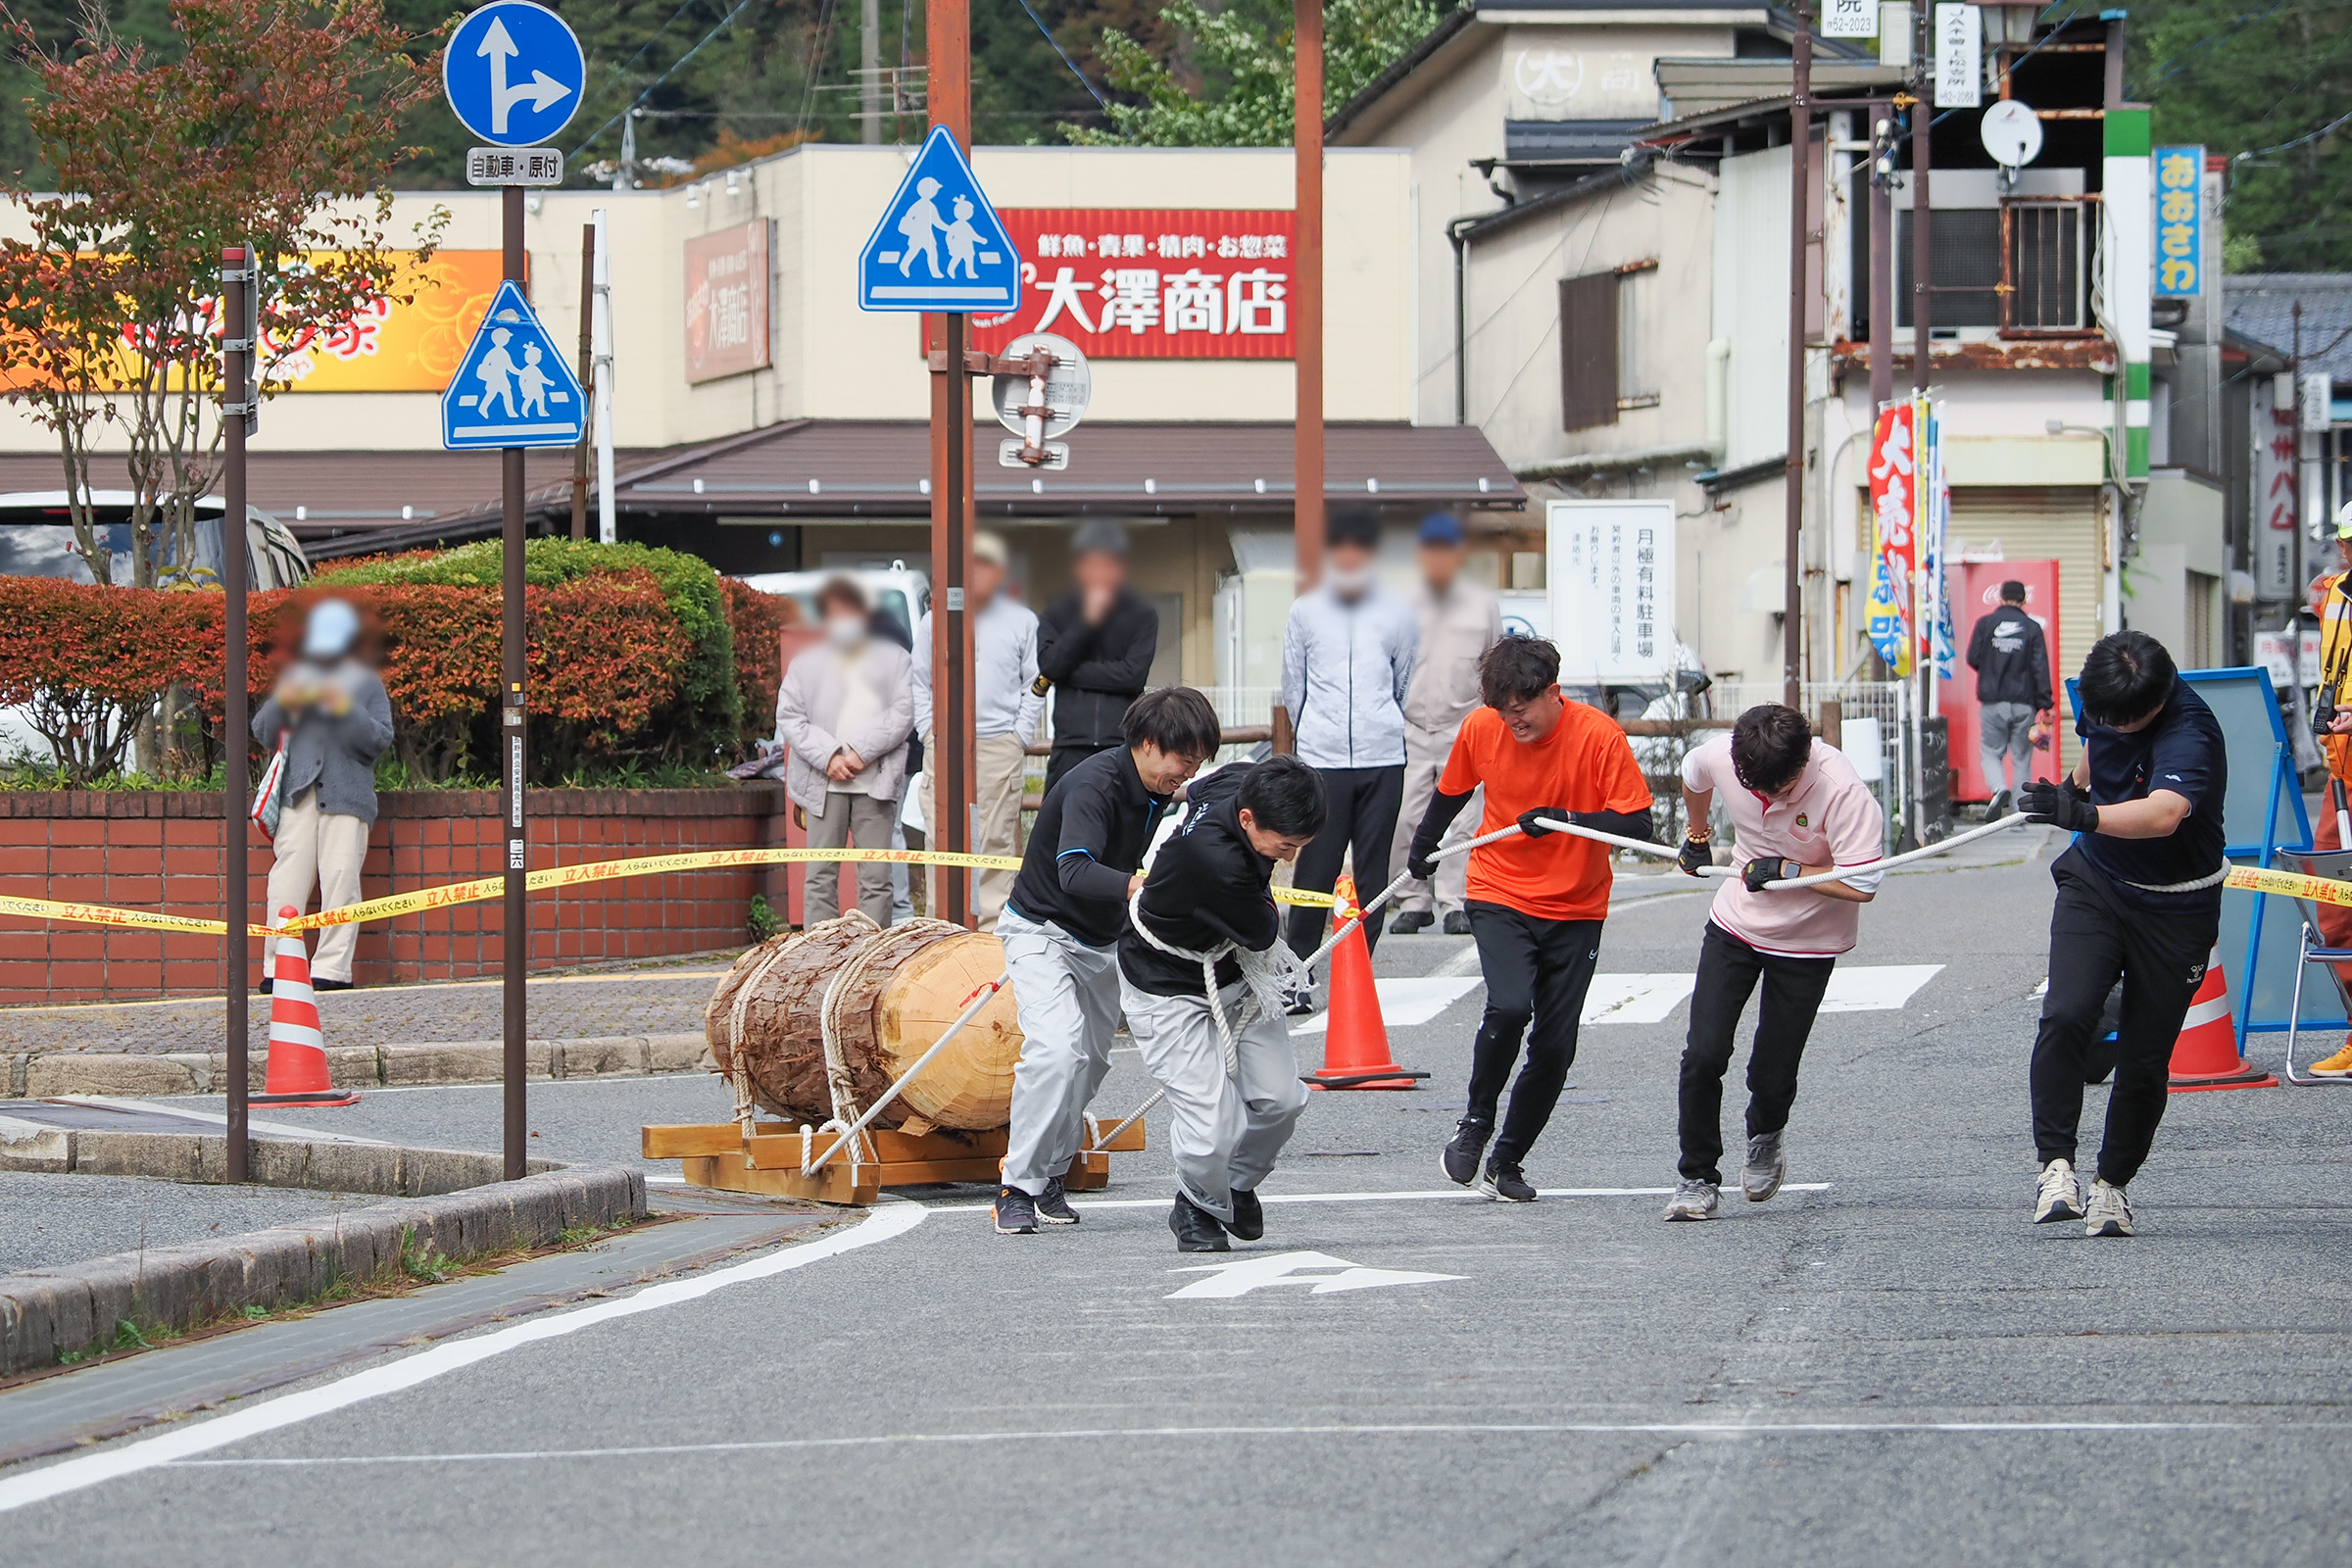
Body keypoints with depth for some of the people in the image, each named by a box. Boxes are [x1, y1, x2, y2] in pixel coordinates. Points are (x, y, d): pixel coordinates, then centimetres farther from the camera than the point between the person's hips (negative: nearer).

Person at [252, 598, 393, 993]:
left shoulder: (366, 685, 11)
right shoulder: (296, 678, 19)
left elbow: (381, 739, 1)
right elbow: (262, 733, 17)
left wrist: (346, 709, -12)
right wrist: (281, 703, -3)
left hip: (347, 797, -2)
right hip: (298, 796, 2)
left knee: (340, 881, -7)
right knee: (287, 880, -5)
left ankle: (332, 967, -5)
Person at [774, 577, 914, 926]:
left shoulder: (894, 660, 13)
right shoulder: (805, 664, 15)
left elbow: (903, 714, 2)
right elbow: (789, 718, 6)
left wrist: (862, 752, -10)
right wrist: (829, 757, -9)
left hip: (875, 780, -1)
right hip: (823, 783, 1)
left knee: (876, 877, -3)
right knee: (821, 876, -1)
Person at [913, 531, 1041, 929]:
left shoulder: (1022, 621, 8)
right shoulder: (934, 621, 12)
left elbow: (1035, 685, 9)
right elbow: (919, 684, 17)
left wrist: (1019, 736, 0)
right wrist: (928, 731, 6)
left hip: (1000, 746, -1)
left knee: (997, 837, -3)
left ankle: (992, 923, -1)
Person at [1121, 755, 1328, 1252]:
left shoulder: (1239, 784, -16)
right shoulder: (1213, 859, -41)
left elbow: (1198, 787, 11)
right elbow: (1263, 933, -22)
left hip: (1234, 974, 8)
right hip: (1169, 989, -8)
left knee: (1280, 1099, 0)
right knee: (1212, 1127, -16)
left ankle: (1238, 1187, 30)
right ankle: (1198, 1208, 17)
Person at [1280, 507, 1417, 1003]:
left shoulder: (1396, 613, 8)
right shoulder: (1305, 612, 8)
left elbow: (1405, 686, 16)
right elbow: (1293, 688, 15)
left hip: (1382, 760, 1)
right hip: (1321, 759, -1)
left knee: (1373, 869, 1)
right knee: (1315, 869, -6)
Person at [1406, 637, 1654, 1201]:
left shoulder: (1599, 736, -15)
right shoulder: (1481, 729, -7)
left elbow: (1639, 825, -16)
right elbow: (1451, 794, 14)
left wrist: (1566, 820, -30)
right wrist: (1422, 852, 29)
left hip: (1575, 910, 0)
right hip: (1500, 897, 0)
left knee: (1555, 1045, -2)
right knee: (1509, 1006, -25)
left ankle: (1507, 1160, 17)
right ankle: (1475, 1125, -3)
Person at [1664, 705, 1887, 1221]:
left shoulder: (1842, 791, -31)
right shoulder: (1720, 757, -17)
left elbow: (1861, 886, -29)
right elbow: (1692, 777, 11)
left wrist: (1785, 871, -25)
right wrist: (1698, 837, 24)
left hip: (1807, 942, -3)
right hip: (1735, 925, 3)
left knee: (1771, 1076, 2)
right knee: (1702, 1056, -9)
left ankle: (1766, 1135, 38)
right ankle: (1697, 1178, 7)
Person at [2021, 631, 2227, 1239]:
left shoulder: (2189, 733, -31)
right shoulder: (2105, 697, -9)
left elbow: (2163, 813, -52)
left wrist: (2084, 815, -65)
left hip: (2174, 908, -4)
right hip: (2095, 883, 4)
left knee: (2145, 1058, 0)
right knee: (2065, 1016, -20)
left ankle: (2111, 1183, 20)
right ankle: (2056, 1163, -18)